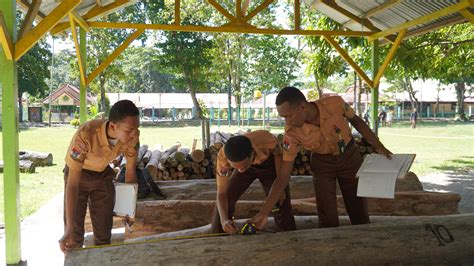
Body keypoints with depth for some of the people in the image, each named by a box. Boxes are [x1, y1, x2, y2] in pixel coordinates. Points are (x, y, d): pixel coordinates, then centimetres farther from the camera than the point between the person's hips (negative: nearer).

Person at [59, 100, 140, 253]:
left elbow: (130, 170, -10)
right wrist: (69, 229, -42)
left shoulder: (132, 135, -27)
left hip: (103, 174, 3)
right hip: (78, 174, -3)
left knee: (104, 232, 6)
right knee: (75, 233, -4)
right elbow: (73, 183, -39)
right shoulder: (85, 135, -40)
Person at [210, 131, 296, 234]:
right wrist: (224, 219, -47)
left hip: (269, 164, -1)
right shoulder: (223, 156, -37)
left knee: (281, 203, -9)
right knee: (224, 202, -7)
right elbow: (221, 193, -31)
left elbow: (279, 154, -18)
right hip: (247, 165, 1)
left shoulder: (267, 140, -43)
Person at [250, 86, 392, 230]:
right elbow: (283, 175, -23)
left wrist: (379, 147, -6)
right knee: (327, 219, -4)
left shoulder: (335, 103, -29)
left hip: (350, 157, 1)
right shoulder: (292, 132, -27)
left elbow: (356, 121, -5)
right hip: (322, 164, 0)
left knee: (359, 214, 7)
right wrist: (264, 212, -28)